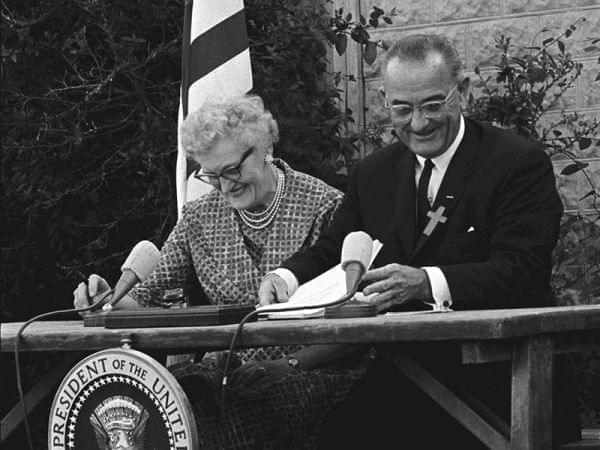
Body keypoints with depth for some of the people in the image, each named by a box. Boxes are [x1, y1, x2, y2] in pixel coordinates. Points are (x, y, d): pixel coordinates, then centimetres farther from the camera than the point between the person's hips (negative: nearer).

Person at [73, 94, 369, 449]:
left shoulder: (324, 207, -4)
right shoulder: (198, 219, 12)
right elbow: (150, 295, 10)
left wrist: (293, 363, -18)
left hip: (316, 370, -4)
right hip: (226, 371, 4)